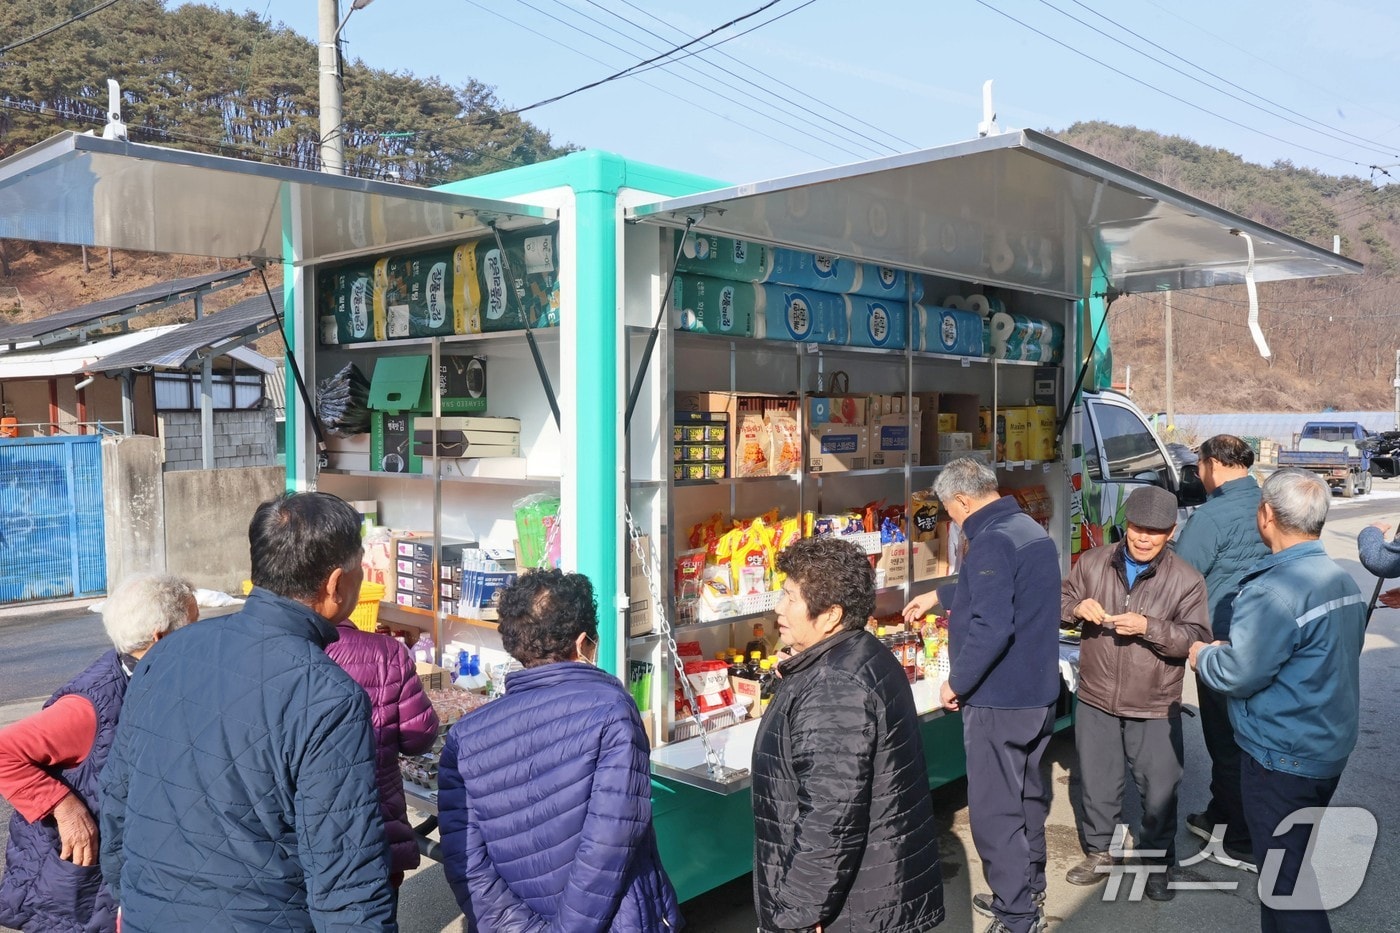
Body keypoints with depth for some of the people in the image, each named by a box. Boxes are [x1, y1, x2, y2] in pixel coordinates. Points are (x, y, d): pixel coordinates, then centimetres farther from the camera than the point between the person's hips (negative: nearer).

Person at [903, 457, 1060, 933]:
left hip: (999, 699, -10)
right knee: (1027, 794, 22)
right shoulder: (1032, 530, 10)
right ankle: (1029, 890, 38)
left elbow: (991, 627, -30)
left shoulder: (992, 541, -21)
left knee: (994, 809, 1)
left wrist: (957, 683, -18)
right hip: (1039, 692, 10)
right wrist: (938, 596, 37)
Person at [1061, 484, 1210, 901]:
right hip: (1096, 699, 3)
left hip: (1155, 709, -2)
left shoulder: (1186, 580, -10)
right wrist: (1077, 607, -17)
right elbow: (1061, 600, 6)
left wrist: (1148, 627, -29)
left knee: (1159, 791, 11)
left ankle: (1159, 861, 33)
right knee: (1097, 782, 17)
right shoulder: (1093, 562, -3)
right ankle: (1099, 850, 37)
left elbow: (1197, 638, -15)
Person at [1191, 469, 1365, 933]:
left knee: (1284, 879, 2)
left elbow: (1239, 675, -26)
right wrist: (1231, 650, 12)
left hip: (1282, 759, -9)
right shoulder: (1344, 581, 6)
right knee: (1297, 863, 23)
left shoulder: (1274, 590, -25)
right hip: (1331, 750, 9)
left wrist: (1203, 655, -4)